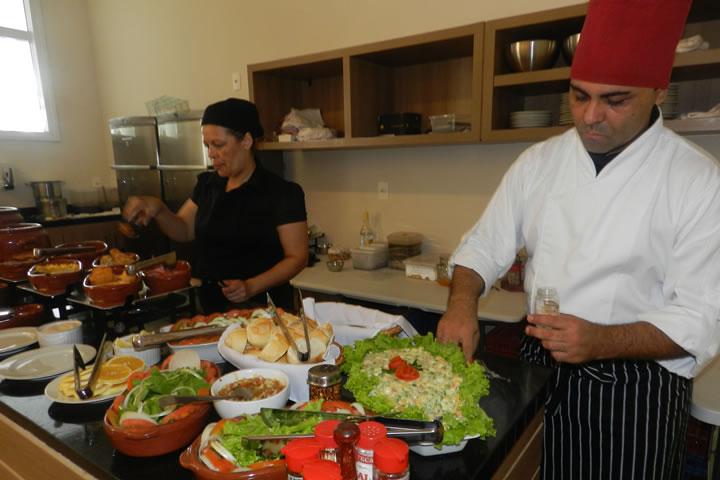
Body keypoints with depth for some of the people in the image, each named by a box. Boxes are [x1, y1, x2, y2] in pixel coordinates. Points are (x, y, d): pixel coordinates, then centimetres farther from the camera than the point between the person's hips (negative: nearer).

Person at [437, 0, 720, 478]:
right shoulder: (539, 161, -3)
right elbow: (484, 247, 0)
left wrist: (600, 341, -30)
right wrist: (462, 305, -18)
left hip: (638, 390, -3)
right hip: (540, 369, 4)